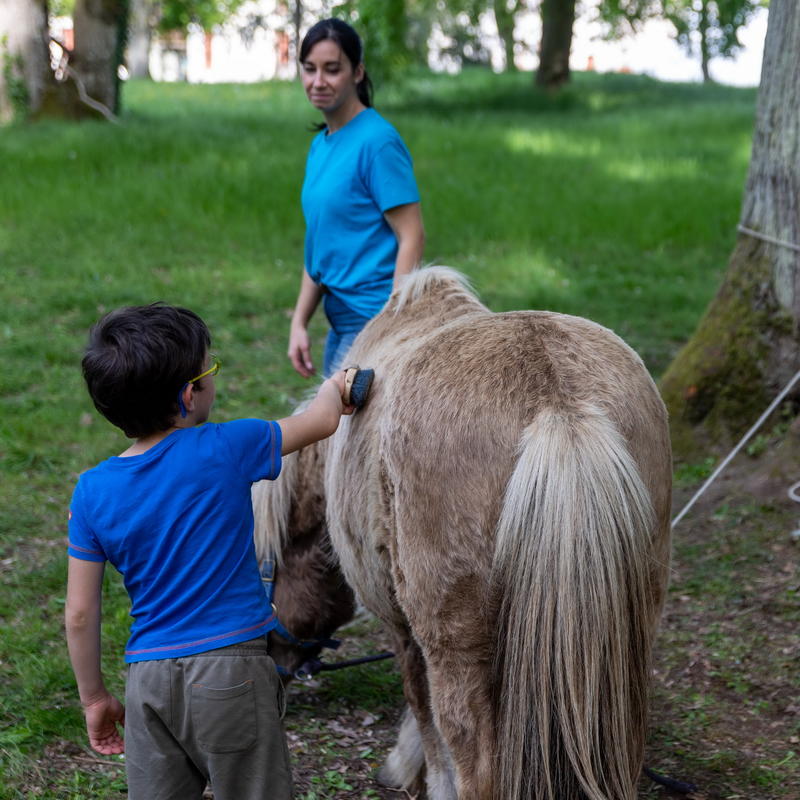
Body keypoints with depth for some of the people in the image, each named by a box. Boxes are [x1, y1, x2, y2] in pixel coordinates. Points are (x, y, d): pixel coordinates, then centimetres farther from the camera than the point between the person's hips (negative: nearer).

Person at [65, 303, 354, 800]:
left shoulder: (93, 492, -2)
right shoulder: (225, 450, -11)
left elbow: (80, 614, 1)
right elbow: (323, 420, 4)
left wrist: (94, 698, 14)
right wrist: (335, 387, 26)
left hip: (148, 680, 3)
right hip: (232, 668, -3)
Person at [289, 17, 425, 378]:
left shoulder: (378, 141, -12)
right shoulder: (320, 145, 13)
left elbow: (412, 239, -16)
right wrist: (299, 322, 11)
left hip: (375, 321, -8)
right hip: (341, 322, 8)